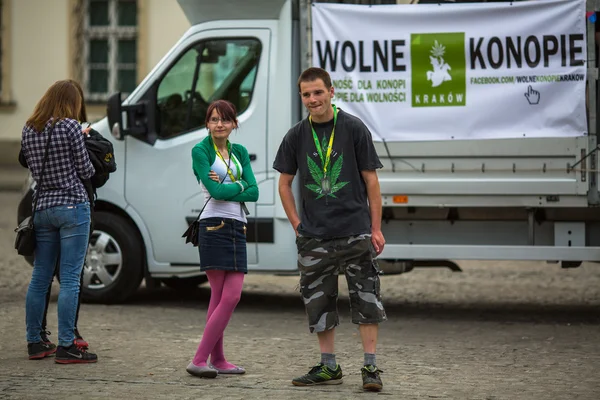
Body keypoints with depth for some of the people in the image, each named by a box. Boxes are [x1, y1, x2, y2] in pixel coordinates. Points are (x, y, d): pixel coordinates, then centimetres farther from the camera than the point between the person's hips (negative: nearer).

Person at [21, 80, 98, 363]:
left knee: (40, 277, 13)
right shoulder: (70, 127, -10)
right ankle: (66, 347, -7)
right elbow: (85, 170, -7)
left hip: (42, 208, 6)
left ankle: (34, 343, 18)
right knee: (70, 279, -5)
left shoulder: (28, 129, 8)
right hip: (72, 205, -6)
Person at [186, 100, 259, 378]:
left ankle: (217, 360, 8)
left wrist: (225, 188, -8)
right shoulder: (201, 151, -1)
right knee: (223, 297, -9)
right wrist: (240, 185, 1)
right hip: (214, 227, -6)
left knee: (231, 297, 2)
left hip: (238, 228, 6)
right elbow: (215, 190, -14)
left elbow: (254, 192, 5)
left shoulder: (240, 152, 17)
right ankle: (200, 360, -5)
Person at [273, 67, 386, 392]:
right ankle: (328, 367, 18)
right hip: (314, 236, 3)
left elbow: (370, 180, -1)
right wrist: (298, 225, 3)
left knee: (366, 300, -4)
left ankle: (370, 368, 1)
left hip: (355, 231, -3)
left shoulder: (354, 129, -3)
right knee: (318, 302, 8)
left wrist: (376, 228, -4)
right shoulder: (296, 136, 4)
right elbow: (284, 184, 12)